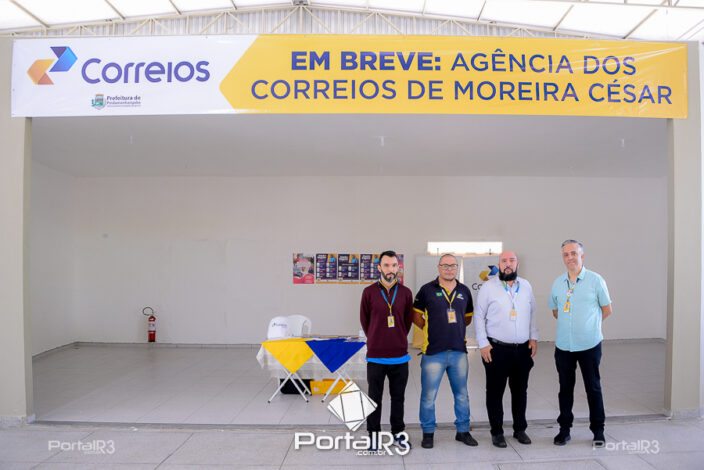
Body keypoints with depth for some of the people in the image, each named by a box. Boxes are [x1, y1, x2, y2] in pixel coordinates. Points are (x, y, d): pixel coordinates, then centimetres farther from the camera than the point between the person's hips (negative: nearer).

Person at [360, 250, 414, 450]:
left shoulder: (406, 292, 1)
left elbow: (408, 320, 11)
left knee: (398, 396, 14)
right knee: (374, 397, 9)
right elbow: (364, 320, 5)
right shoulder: (369, 292, -5)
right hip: (375, 355, -2)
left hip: (400, 355, 2)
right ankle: (373, 433, 22)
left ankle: (398, 432, 30)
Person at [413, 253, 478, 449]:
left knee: (462, 395, 15)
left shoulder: (464, 291, 5)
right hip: (433, 352, -3)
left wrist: (455, 329, 7)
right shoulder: (427, 290, -6)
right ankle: (428, 433, 22)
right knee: (428, 396, 5)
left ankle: (463, 431, 31)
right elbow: (416, 315, 1)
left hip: (459, 351, 4)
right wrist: (430, 329, -3)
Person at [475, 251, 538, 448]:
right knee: (495, 392, 5)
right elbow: (479, 317, -4)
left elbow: (532, 314, 13)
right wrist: (483, 344, -9)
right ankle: (497, 432, 18)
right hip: (496, 349, -3)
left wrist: (534, 338, 7)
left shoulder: (526, 286, 7)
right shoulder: (488, 287, -5)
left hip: (523, 349, 4)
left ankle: (520, 429, 28)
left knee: (520, 391, 13)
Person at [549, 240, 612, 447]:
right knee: (565, 388, 12)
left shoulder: (595, 280, -6)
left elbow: (607, 310, 2)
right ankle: (564, 429, 24)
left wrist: (588, 324, 8)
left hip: (589, 344, -3)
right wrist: (571, 323, 9)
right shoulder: (557, 283, 5)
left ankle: (598, 430, 24)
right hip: (563, 345, 3)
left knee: (593, 388, 9)